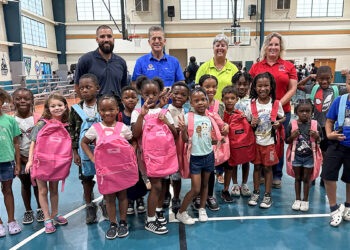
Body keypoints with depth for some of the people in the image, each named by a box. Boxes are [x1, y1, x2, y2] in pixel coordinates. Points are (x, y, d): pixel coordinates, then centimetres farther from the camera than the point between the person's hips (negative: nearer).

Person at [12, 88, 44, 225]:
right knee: (25, 184, 13)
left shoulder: (38, 118, -6)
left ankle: (40, 209, 28)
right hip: (21, 159, 0)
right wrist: (21, 158, -9)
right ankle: (28, 211, 29)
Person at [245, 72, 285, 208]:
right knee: (257, 166, 11)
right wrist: (252, 124, -19)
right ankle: (256, 192, 26)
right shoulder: (252, 104, -4)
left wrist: (278, 122, -13)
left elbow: (283, 117, 8)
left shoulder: (276, 104, -5)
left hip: (269, 142, -1)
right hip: (255, 141, 1)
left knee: (267, 167, 7)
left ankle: (267, 195, 20)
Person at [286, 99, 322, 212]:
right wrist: (292, 136, -19)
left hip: (309, 157, 0)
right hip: (296, 156, 0)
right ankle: (297, 199, 28)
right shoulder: (292, 125, -6)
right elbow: (287, 141, 1)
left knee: (306, 179, 11)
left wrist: (316, 137, -17)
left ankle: (305, 200, 26)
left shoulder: (315, 125, -5)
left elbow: (320, 140, 4)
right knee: (298, 178, 13)